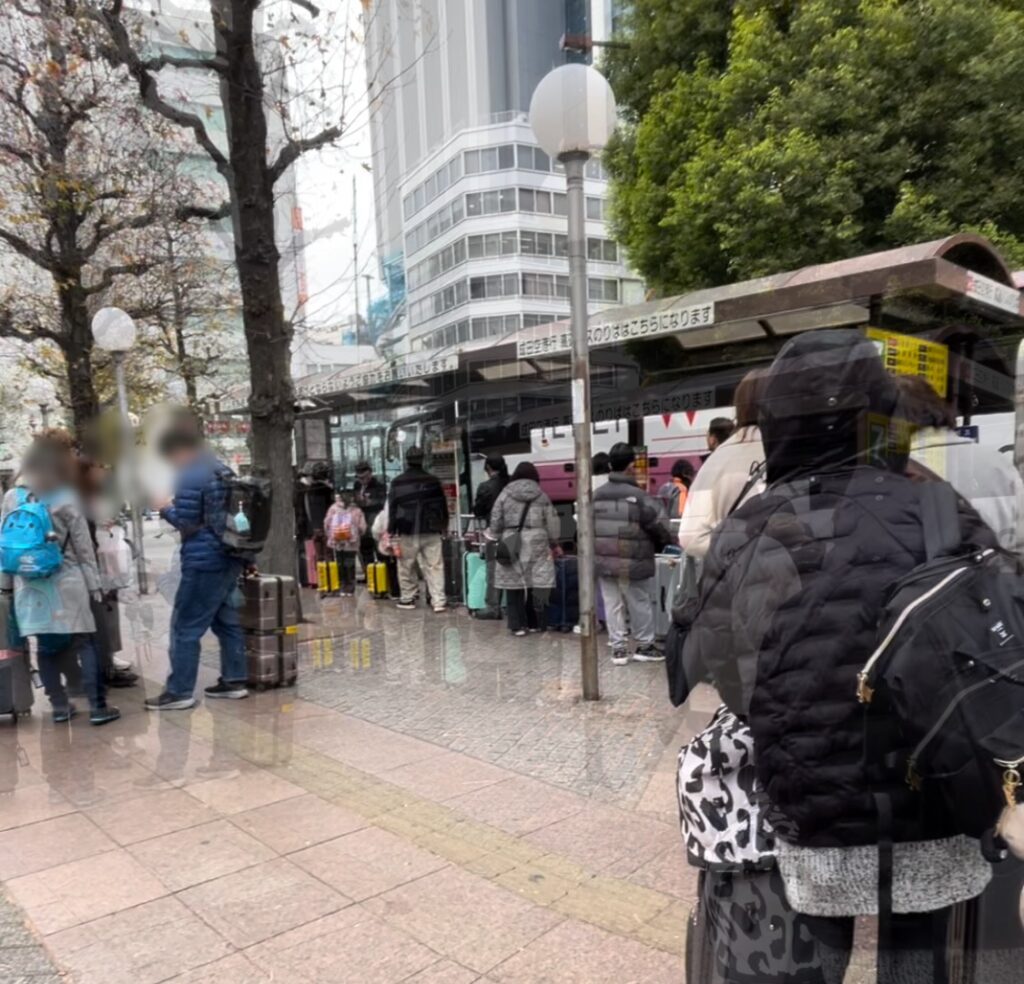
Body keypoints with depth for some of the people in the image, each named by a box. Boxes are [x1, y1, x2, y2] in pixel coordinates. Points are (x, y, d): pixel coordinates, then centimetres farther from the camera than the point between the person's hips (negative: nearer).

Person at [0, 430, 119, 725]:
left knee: (46, 646, 11)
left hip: (30, 586, 4)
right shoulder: (67, 497, -7)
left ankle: (59, 706, 18)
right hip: (66, 584, -4)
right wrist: (94, 585, 1)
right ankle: (97, 707, 4)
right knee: (84, 643, 2)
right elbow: (83, 548, -4)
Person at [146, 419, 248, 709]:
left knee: (185, 627, 0)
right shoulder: (221, 469, 11)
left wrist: (166, 509, 1)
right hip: (229, 558, 9)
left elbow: (187, 524, -16)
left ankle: (179, 692, 6)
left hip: (205, 561, -9)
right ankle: (234, 681, 19)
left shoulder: (189, 478, -14)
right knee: (227, 621, 14)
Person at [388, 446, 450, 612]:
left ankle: (408, 598, 22)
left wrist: (393, 537, 1)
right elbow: (443, 506, 9)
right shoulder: (433, 481, 4)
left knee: (406, 567, 13)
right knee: (434, 567, 2)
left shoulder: (397, 483, -1)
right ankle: (439, 601, -3)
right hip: (431, 532, 1)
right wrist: (444, 526, 23)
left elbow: (392, 511, -2)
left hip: (407, 533, -1)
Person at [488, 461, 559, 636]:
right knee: (536, 584, 5)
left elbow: (496, 521, 3)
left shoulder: (505, 494, 3)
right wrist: (554, 543, 19)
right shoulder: (541, 495, 5)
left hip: (511, 545, -1)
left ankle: (518, 625, 4)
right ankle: (535, 623, 9)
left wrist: (495, 537, 17)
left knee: (514, 584, 4)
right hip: (537, 545, 1)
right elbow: (552, 522, 7)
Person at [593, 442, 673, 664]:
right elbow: (660, 525, -9)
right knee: (641, 605, 10)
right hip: (633, 563, -5)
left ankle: (618, 648, 15)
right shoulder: (639, 496, -14)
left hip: (604, 562, 5)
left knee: (612, 605, 10)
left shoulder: (596, 495, 3)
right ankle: (644, 646, 21)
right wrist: (663, 543, 11)